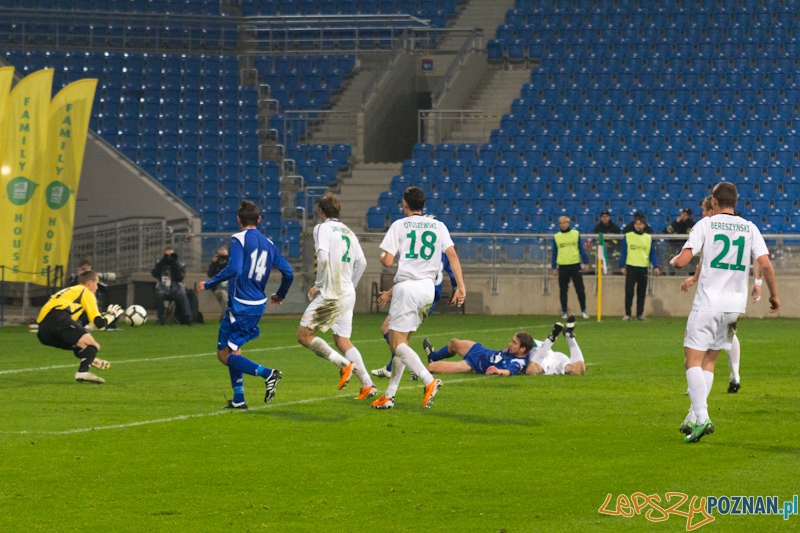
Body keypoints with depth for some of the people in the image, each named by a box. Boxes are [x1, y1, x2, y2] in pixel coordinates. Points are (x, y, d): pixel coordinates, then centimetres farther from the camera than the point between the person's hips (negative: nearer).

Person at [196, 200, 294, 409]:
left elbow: (234, 269, -24)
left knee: (225, 354, -1)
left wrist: (209, 284, -13)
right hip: (258, 305, 8)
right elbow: (288, 272, 12)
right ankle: (238, 399, 15)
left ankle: (267, 373, -17)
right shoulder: (268, 244, 10)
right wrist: (280, 295, 30)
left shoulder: (238, 239, -10)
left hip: (240, 305, -8)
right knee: (233, 349, 20)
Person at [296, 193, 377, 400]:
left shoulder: (323, 228, -5)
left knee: (304, 335, -2)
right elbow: (361, 263, 16)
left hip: (330, 294, -7)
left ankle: (344, 364, -14)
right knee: (342, 341, 11)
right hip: (348, 294, 7)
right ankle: (367, 384, 0)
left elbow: (323, 258, -19)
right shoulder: (348, 232, 15)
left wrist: (318, 286, -9)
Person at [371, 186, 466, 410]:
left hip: (406, 286, -6)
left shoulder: (399, 225, -2)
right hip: (428, 287, 6)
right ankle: (389, 395, 12)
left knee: (397, 344, -5)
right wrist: (461, 286, 0)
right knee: (402, 342, 14)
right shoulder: (438, 226, 9)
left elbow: (387, 261, -8)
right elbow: (452, 254, 0)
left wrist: (382, 256, 16)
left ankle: (429, 381, -25)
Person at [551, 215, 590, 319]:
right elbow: (554, 253, 11)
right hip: (562, 266, 1)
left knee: (580, 289, -1)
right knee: (563, 290, 3)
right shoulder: (556, 237, 7)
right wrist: (554, 267, 8)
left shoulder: (576, 234, 3)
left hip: (575, 265, -1)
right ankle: (564, 312, 11)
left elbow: (581, 249, 5)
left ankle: (583, 310, 8)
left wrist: (586, 263, -1)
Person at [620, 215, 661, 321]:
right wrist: (622, 266, -5)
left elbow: (653, 253, 10)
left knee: (642, 293, 5)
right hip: (631, 267, -2)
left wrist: (655, 266, -1)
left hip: (644, 268, 2)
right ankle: (627, 314, -4)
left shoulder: (648, 238, 11)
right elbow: (623, 252, 5)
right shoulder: (627, 237, 5)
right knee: (629, 291, -8)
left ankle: (640, 314, 10)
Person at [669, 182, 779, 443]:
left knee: (693, 361, -3)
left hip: (707, 305, -5)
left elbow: (681, 261, -11)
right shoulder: (749, 228, 6)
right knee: (709, 361, 16)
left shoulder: (705, 225, -4)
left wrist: (673, 260, 13)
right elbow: (765, 264, -2)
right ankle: (694, 417, 12)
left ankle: (702, 418, -20)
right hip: (735, 305, 5)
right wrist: (774, 295, 12)